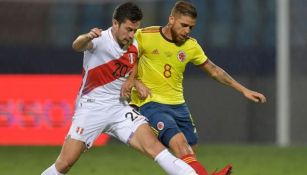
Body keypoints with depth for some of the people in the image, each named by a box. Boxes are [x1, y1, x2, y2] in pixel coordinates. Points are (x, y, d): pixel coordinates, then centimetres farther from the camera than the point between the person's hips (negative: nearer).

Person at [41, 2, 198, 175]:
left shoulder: (134, 47, 2)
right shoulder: (100, 40, -16)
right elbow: (77, 46, -41)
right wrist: (87, 37, -64)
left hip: (119, 108, 4)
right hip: (91, 108, -4)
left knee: (153, 145, -15)